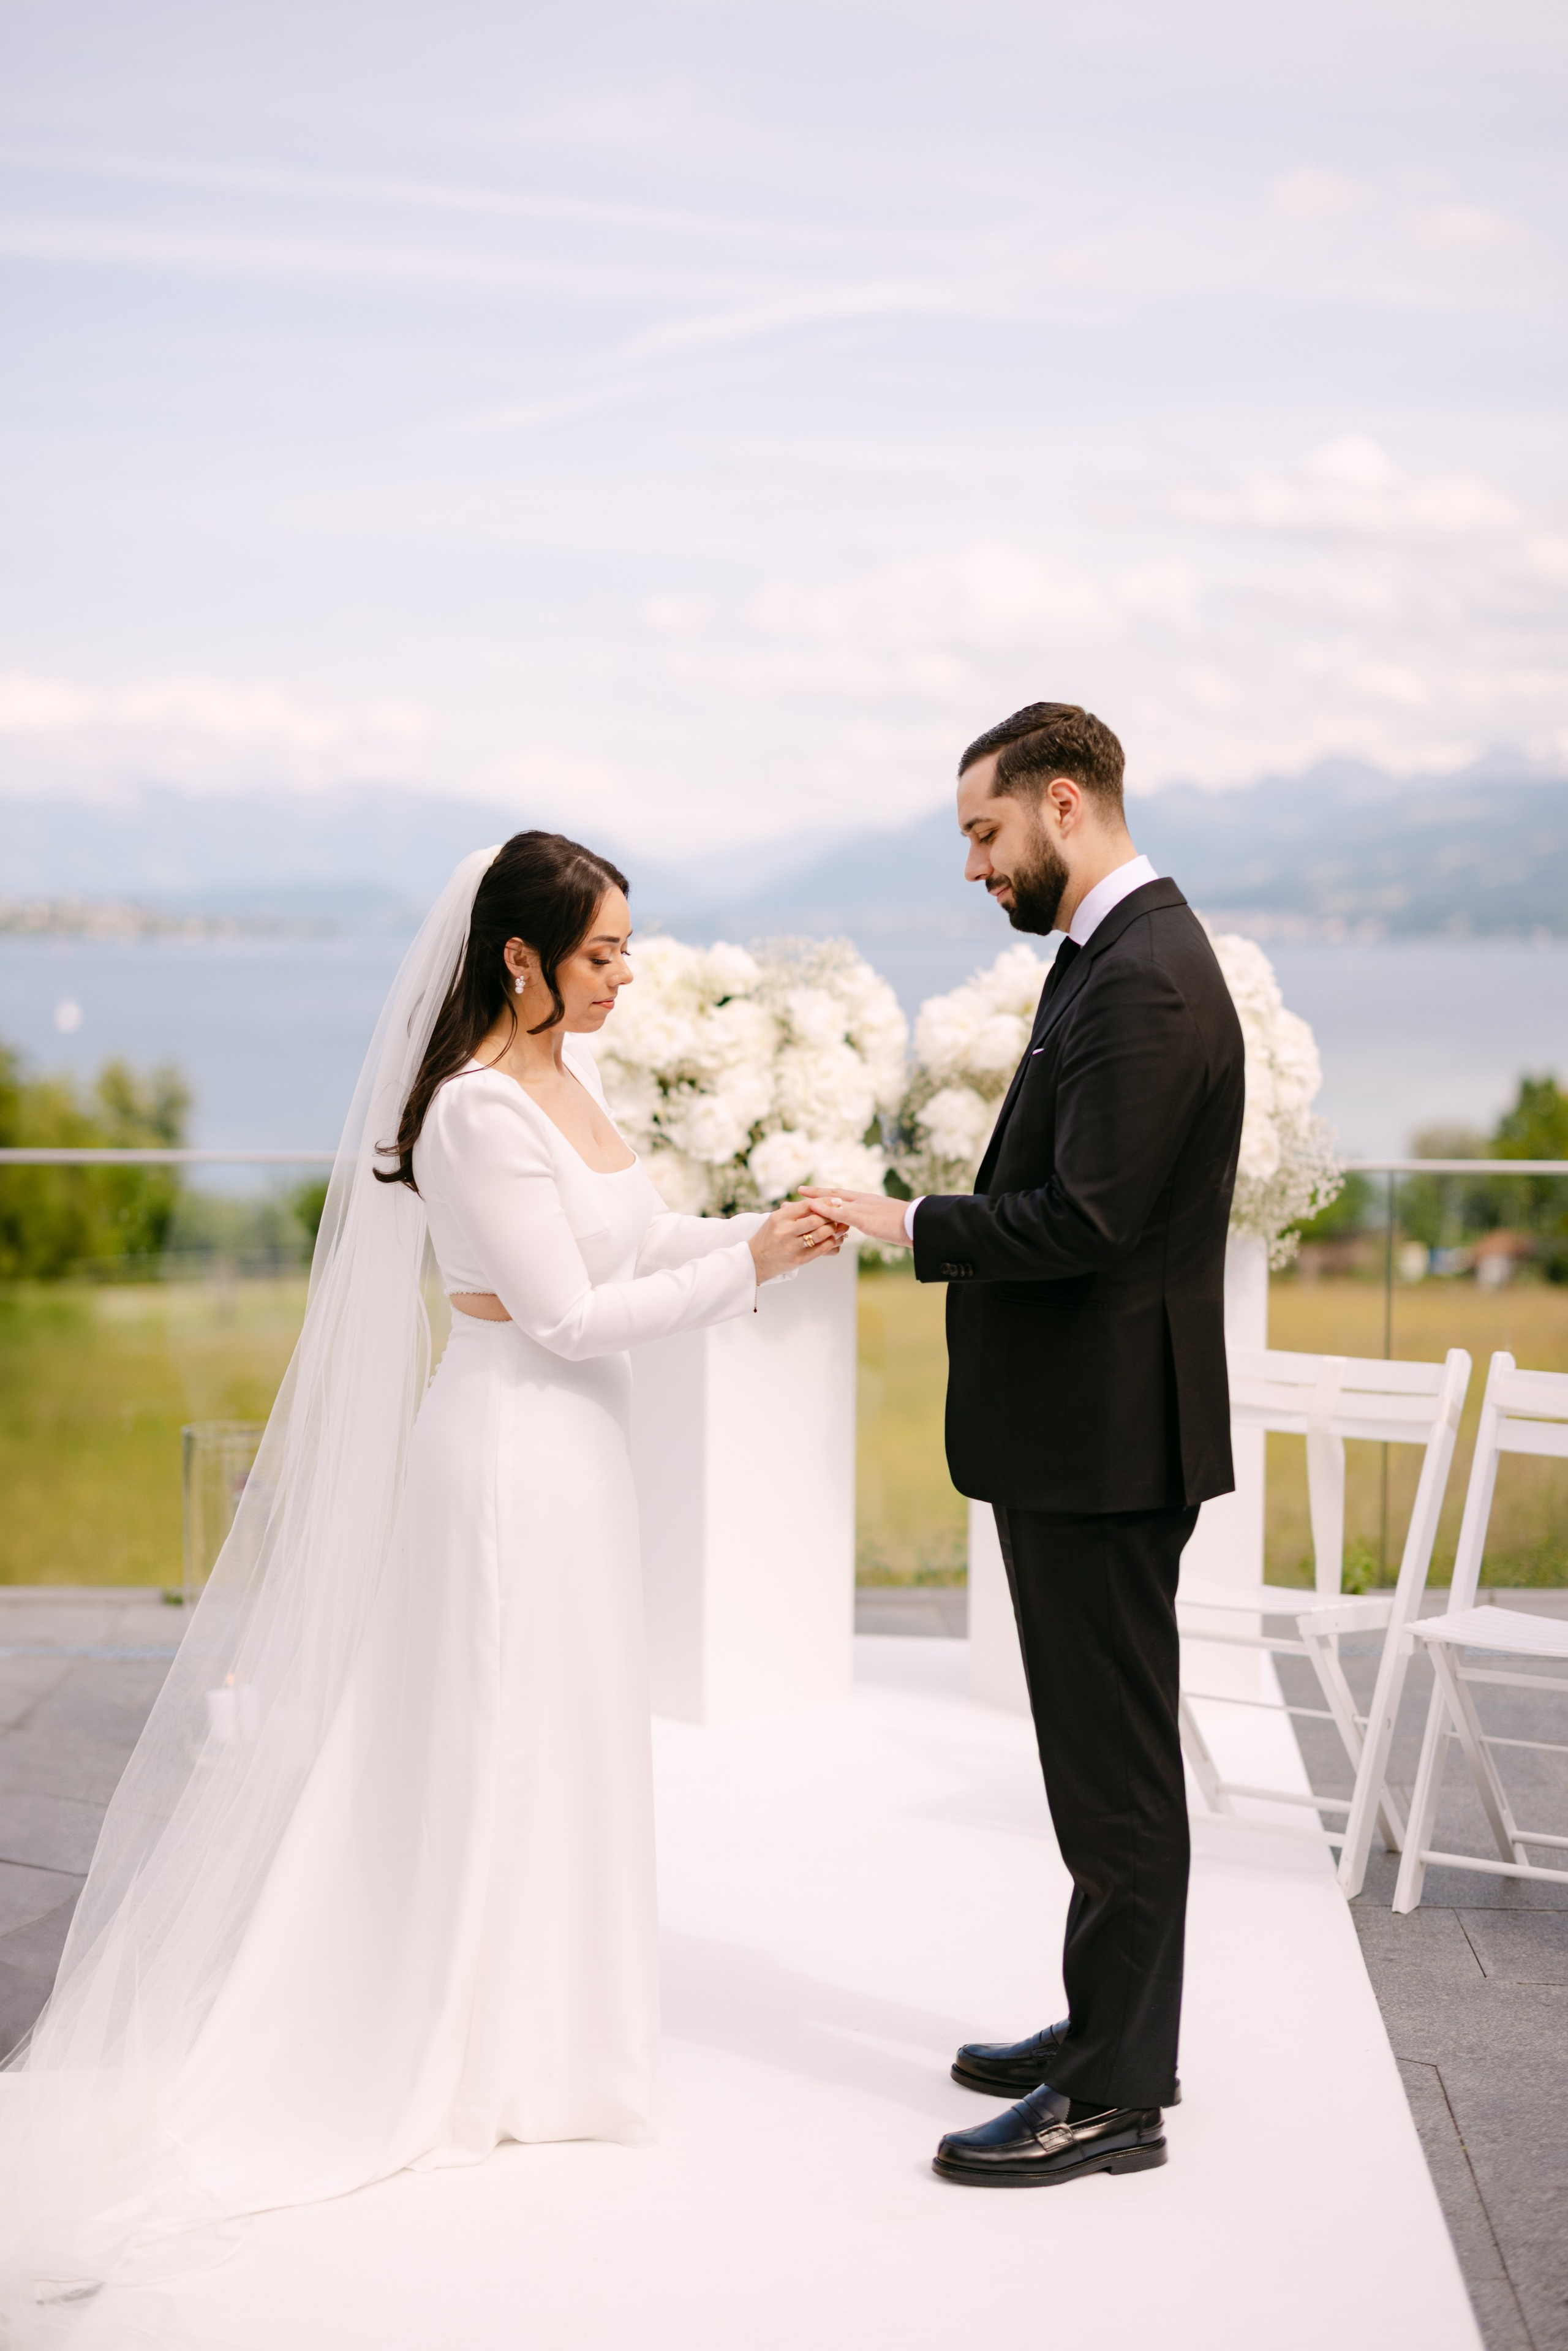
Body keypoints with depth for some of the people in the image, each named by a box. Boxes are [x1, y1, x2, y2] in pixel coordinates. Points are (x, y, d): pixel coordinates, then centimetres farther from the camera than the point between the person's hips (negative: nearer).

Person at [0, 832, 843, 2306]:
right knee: (498, 1742, 2)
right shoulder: (479, 1111, -21)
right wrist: (743, 1267, -18)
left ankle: (532, 2015, 31)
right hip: (515, 1449, -9)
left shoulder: (566, 1069, 7)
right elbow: (567, 1314, -20)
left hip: (572, 1447, 9)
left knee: (558, 1735, 17)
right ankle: (490, 2061, 16)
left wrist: (760, 1235, -3)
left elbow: (632, 1240, 12)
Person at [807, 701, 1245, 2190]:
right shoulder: (1119, 953, 13)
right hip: (1081, 1430, 11)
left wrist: (914, 1225, -15)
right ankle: (1112, 2029, 32)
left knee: (1116, 1769, -1)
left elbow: (1085, 1222, -25)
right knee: (1108, 1751, 19)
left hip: (1104, 1442, -11)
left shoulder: (1146, 981, -20)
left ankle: (1113, 2097, 8)